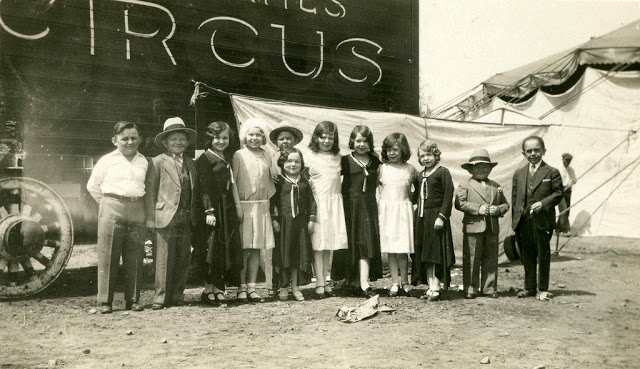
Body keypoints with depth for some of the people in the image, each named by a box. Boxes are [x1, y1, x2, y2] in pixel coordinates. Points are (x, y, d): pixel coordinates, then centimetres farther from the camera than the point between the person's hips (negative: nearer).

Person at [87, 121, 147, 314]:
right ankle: (105, 301, 6)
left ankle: (132, 300, 13)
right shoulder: (107, 160, 6)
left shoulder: (144, 162, 12)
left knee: (135, 257, 3)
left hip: (136, 210, 2)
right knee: (108, 256, -1)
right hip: (112, 211, -2)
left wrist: (136, 203, 10)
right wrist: (108, 203, 7)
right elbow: (92, 186, 11)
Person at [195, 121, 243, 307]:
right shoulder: (205, 158, -6)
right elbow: (204, 187, -13)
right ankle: (209, 290, 7)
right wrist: (209, 211, -19)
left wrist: (237, 205, 14)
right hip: (214, 207, -7)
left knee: (228, 247, 6)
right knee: (214, 248, -4)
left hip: (228, 208, 7)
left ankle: (219, 288, 13)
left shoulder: (227, 157, 17)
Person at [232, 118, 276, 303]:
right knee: (243, 249, -2)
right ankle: (242, 287, 8)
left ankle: (251, 286, 14)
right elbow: (232, 182, -4)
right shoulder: (239, 155, -2)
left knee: (257, 249, 6)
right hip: (244, 206, -4)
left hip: (262, 207, 4)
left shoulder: (266, 156, 11)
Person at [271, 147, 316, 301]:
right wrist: (274, 219, -8)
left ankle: (295, 286, 18)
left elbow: (311, 201, 12)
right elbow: (272, 201, -3)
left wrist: (311, 219, 6)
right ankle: (283, 287, 14)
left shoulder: (304, 182, 9)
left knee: (299, 253, 6)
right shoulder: (278, 181, -1)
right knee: (284, 254, 2)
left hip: (300, 222, 3)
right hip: (283, 222, -3)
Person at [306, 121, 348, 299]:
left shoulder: (337, 157, 11)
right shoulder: (309, 157, -4)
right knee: (318, 245, -3)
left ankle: (324, 282, 17)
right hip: (317, 203, -5)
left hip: (334, 203, 5)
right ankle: (319, 284, 2)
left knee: (329, 245, 8)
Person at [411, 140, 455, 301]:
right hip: (421, 218, 7)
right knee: (424, 256, 8)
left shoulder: (443, 172, -6)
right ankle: (431, 287, 16)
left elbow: (448, 196, -12)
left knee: (435, 254, -6)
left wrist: (442, 216, -17)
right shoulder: (420, 176, 16)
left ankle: (435, 288, -1)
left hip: (435, 218, -7)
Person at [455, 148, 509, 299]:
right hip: (473, 227, -4)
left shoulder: (496, 186, 16)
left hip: (492, 228, 4)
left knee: (491, 259, 8)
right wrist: (478, 209, -16)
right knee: (471, 259, 0)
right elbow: (459, 203, -9)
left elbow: (505, 204, 18)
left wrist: (498, 210, -5)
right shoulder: (465, 185, 2)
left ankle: (489, 288, 18)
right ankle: (470, 288, 9)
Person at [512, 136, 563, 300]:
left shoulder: (552, 172, 1)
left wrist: (543, 203, -18)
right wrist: (515, 221, 6)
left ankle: (543, 289, 15)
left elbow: (558, 193, -2)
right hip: (523, 222, 3)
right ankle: (529, 287, 22)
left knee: (543, 255, 4)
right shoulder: (518, 174, 12)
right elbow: (514, 198, 12)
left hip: (543, 221, -3)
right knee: (527, 256, 11)